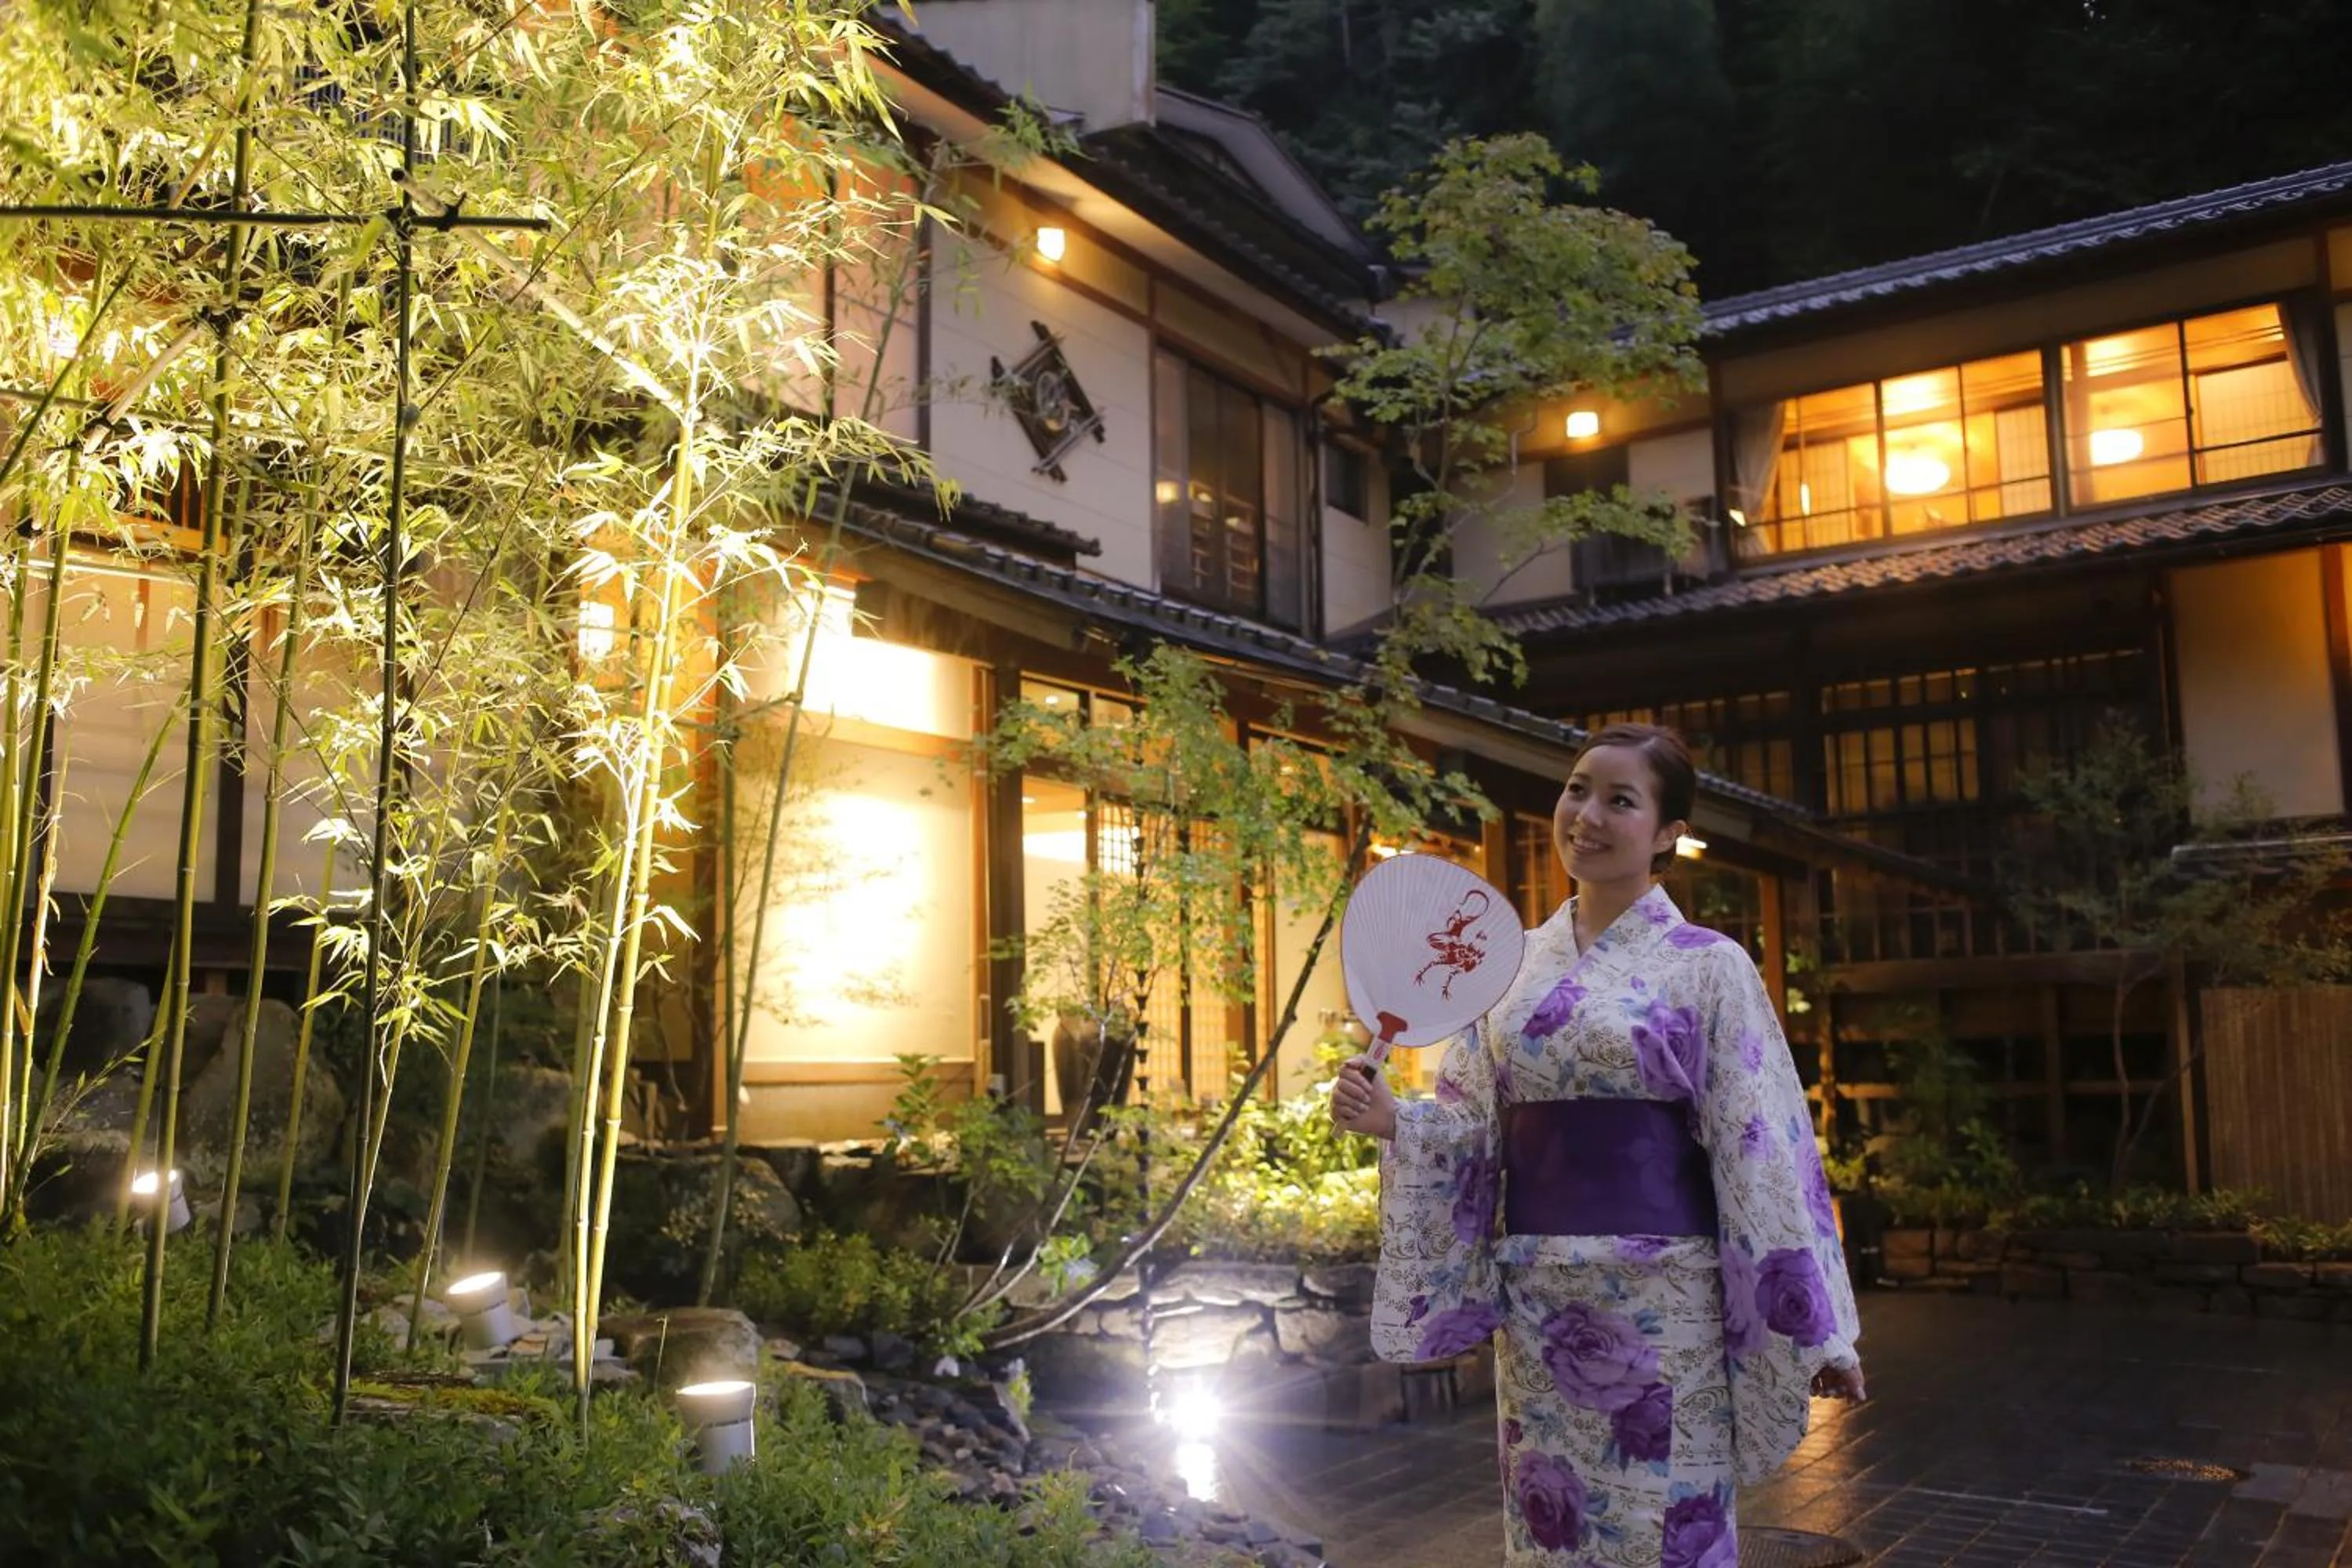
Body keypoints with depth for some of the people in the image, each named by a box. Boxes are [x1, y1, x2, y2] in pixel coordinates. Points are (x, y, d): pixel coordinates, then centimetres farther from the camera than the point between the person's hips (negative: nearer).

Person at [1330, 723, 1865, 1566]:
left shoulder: (1707, 967, -3)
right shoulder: (1517, 964, 9)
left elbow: (1762, 1150, -5)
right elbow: (1473, 1124, 11)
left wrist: (1819, 1330, -5)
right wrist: (1394, 1121, -10)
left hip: (1659, 1297, -4)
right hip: (1536, 1299, 4)